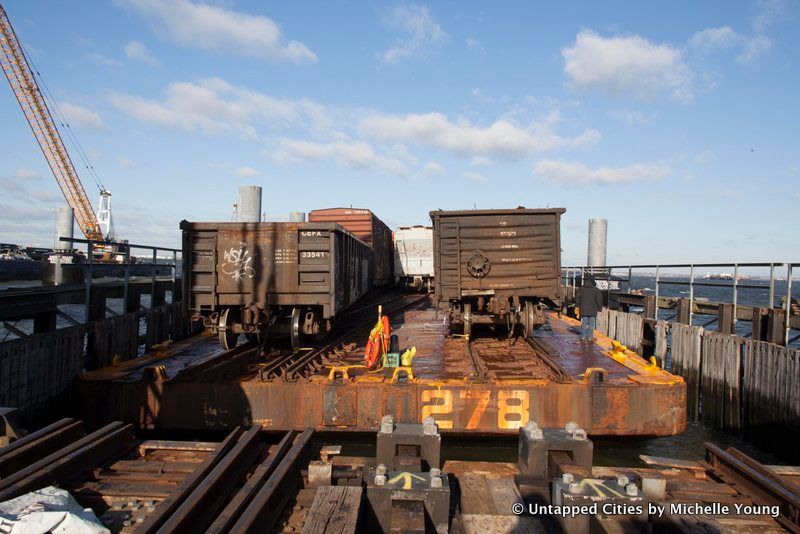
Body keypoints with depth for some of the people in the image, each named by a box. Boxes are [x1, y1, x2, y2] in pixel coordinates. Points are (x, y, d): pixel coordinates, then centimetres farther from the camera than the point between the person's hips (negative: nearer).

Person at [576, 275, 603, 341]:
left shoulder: (581, 288, 0)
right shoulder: (596, 290, -5)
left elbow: (577, 298, 3)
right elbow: (599, 300, -5)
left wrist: (577, 305, 14)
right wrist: (599, 308, 6)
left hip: (583, 309, 2)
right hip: (592, 310, -2)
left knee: (584, 323, 10)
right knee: (591, 323, 5)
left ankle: (583, 336, 10)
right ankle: (589, 337, 7)